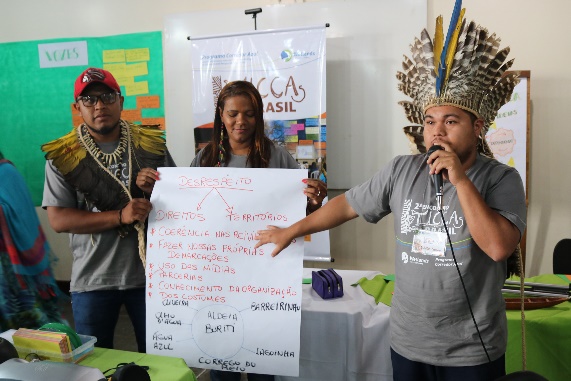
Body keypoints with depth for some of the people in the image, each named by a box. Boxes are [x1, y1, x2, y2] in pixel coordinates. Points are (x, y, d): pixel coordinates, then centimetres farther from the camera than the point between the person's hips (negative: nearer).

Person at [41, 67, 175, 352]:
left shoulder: (151, 143, 1)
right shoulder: (62, 155, -3)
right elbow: (58, 219, -10)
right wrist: (120, 216, -21)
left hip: (150, 272, 1)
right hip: (92, 279, -1)